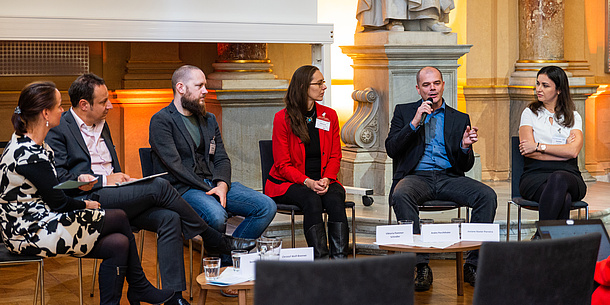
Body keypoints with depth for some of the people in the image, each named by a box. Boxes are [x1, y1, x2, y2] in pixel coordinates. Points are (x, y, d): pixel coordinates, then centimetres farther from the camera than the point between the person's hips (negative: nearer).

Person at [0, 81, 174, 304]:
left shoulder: (25, 143, 9)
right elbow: (57, 202, -16)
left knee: (119, 244, -3)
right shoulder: (30, 155, -23)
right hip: (32, 234, -10)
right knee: (119, 218, -3)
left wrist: (77, 180, 3)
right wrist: (86, 205, 2)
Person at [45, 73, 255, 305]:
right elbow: (58, 178, -13)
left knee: (169, 219, -18)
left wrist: (122, 179, 5)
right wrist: (104, 180, -13)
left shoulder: (101, 126, 23)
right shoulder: (58, 130, -3)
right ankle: (216, 241, -8)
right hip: (86, 199, -8)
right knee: (159, 186, -23)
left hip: (113, 195, 8)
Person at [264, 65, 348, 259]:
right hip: (288, 183, -3)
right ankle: (320, 260, -40)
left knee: (335, 198, -30)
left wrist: (326, 179, -13)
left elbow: (335, 156, 9)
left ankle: (340, 260, -40)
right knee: (312, 200, -34)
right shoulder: (283, 118, -4)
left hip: (323, 181, 3)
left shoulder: (329, 116, 8)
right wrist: (308, 182, -22)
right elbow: (283, 165, -6)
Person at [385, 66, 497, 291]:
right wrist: (415, 123, -9)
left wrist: (465, 147, -10)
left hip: (449, 177, 2)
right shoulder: (404, 112, 14)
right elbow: (391, 149, 0)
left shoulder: (460, 119, 17)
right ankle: (422, 266, -31)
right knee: (401, 195, -37)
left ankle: (472, 265, -19)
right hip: (416, 176, -2)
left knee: (487, 196, -25)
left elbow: (465, 166, 12)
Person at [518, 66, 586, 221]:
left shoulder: (573, 117, 16)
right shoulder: (530, 113, 14)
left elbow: (573, 151, -4)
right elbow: (529, 152, 0)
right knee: (563, 198, -37)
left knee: (558, 179, -39)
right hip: (535, 175, -1)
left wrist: (539, 146, -7)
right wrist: (563, 150, -1)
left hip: (568, 175, 1)